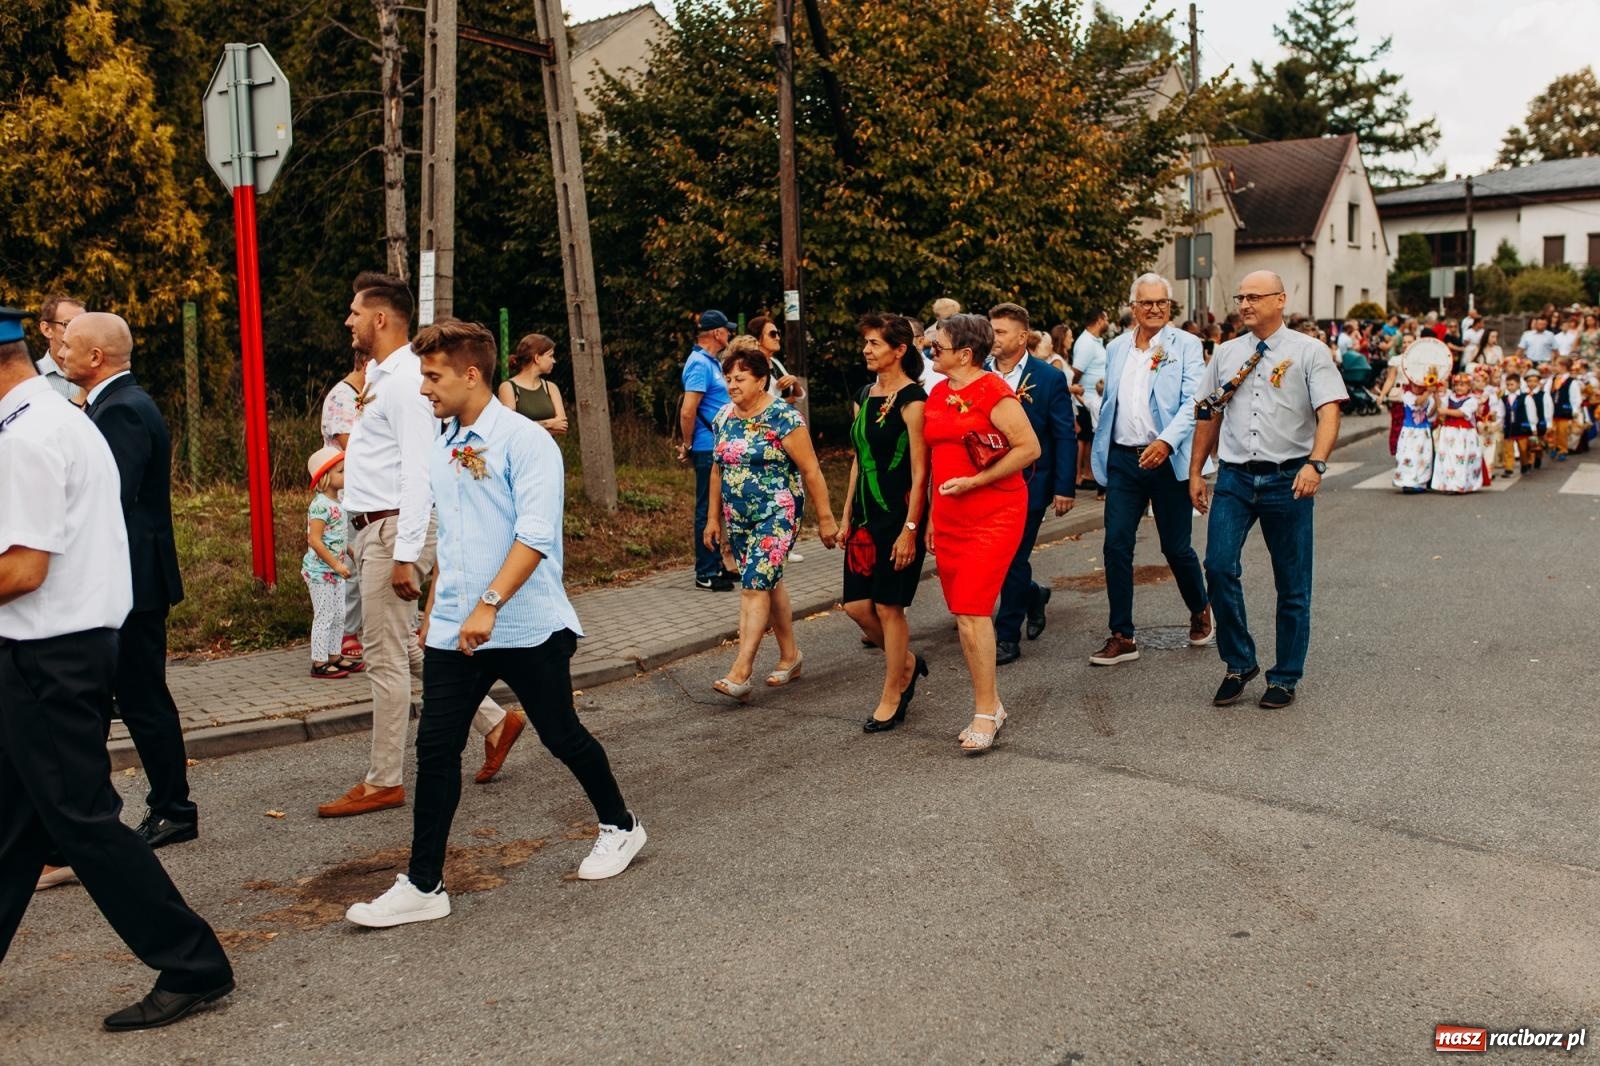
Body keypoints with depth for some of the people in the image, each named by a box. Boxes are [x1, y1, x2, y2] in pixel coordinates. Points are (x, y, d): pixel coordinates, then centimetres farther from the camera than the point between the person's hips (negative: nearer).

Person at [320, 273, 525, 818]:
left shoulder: (404, 381, -16)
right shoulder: (379, 375, 15)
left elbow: (418, 473, -22)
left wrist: (405, 554, -25)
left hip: (394, 529, -10)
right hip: (372, 528, 10)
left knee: (387, 657, -1)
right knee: (402, 648, 16)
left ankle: (384, 782, 11)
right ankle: (494, 721, 25)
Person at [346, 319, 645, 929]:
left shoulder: (525, 440, -11)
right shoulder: (441, 453, 12)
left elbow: (535, 534, -21)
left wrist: (489, 604, -28)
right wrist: (432, 612, 22)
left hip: (527, 627, -6)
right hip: (452, 631, 6)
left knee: (562, 736, 8)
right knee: (435, 749, 1)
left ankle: (619, 827, 32)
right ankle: (422, 886, 9)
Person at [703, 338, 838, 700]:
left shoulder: (783, 418, -13)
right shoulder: (724, 418, 7)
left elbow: (811, 470, -11)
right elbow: (718, 470, 16)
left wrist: (825, 517, -10)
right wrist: (713, 517, 16)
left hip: (776, 515, -7)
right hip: (738, 518, 7)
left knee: (754, 587, -14)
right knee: (768, 584, 14)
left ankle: (741, 672, -14)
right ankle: (790, 655, 28)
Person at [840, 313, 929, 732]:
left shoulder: (912, 399, -12)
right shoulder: (863, 396, 12)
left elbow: (919, 470, -14)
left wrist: (910, 528, -17)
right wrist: (846, 516, 15)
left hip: (898, 514, -7)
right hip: (866, 514, 8)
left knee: (888, 606, 0)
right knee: (856, 605, 6)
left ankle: (892, 698, 15)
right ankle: (906, 662, 30)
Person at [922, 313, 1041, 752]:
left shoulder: (992, 391, -11)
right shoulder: (937, 394, 12)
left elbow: (1029, 448, -15)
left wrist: (974, 481, -17)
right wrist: (931, 516, 17)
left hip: (993, 516, -8)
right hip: (949, 517, 8)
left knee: (972, 612, -12)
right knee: (965, 614, 10)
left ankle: (984, 714, 0)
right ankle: (991, 705, 23)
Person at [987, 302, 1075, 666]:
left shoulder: (1049, 379, -5)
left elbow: (1065, 437, -4)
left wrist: (1065, 488, -10)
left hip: (1029, 482, -4)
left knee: (1014, 558, 0)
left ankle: (1008, 638, 12)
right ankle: (1033, 595, 36)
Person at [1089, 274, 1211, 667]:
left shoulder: (1186, 346, -2)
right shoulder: (1116, 348, 12)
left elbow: (1192, 402, -11)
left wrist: (1166, 442, -26)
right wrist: (1102, 454, 14)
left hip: (1168, 460, -3)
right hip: (1123, 459, 4)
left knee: (1176, 547, 6)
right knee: (1116, 546, -3)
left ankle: (1200, 612, 34)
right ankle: (1122, 637, 5)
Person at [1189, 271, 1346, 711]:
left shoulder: (1309, 352, -1)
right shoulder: (1226, 354, 12)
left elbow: (1329, 413, -10)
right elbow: (1208, 416, 16)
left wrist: (1315, 464, -25)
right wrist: (1195, 472, 12)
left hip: (1288, 479, -3)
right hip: (1234, 477, 3)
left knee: (1292, 585, 5)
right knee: (1219, 567, -11)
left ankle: (1285, 678, 20)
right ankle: (1239, 664, 8)